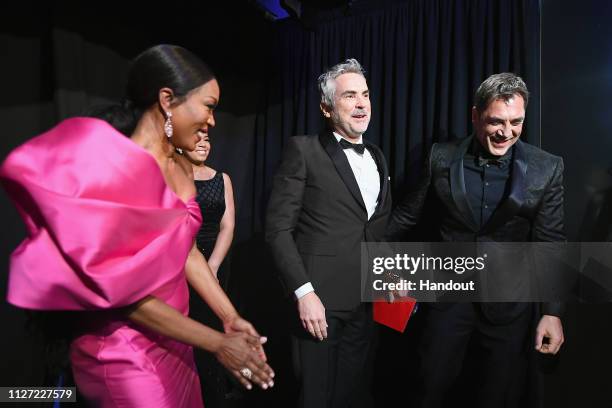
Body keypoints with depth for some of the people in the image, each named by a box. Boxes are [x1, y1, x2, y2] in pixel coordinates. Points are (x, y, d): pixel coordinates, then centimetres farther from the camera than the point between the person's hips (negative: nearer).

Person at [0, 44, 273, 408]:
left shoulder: (182, 168, 2)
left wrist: (231, 318, 4)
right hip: (125, 354, -7)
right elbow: (121, 292, -22)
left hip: (174, 340, 8)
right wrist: (217, 343, -17)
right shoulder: (111, 167, -23)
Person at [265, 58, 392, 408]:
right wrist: (304, 292, -17)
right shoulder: (304, 150, -5)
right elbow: (278, 227, -11)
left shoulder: (377, 157, 14)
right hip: (321, 298, -5)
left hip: (367, 300, 6)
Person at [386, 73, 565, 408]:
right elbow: (407, 214, 3)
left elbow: (550, 243, -5)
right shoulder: (442, 158, -6)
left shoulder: (546, 169, -7)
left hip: (509, 303, 0)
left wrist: (552, 311, -10)